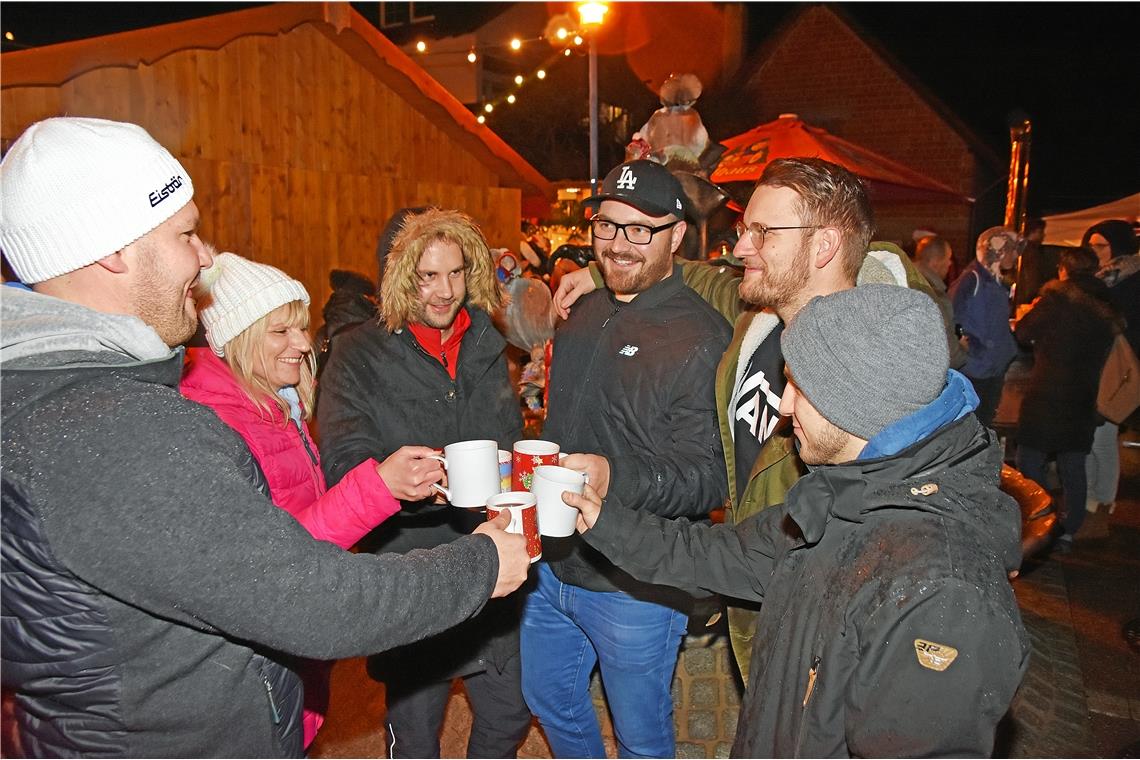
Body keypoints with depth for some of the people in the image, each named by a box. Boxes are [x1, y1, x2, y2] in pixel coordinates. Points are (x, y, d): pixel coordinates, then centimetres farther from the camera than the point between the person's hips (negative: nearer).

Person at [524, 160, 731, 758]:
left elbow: (707, 473, -23)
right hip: (553, 563, 7)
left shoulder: (700, 338, -18)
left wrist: (615, 478, -39)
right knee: (547, 698, 26)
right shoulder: (583, 315, 6)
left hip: (635, 583, -7)